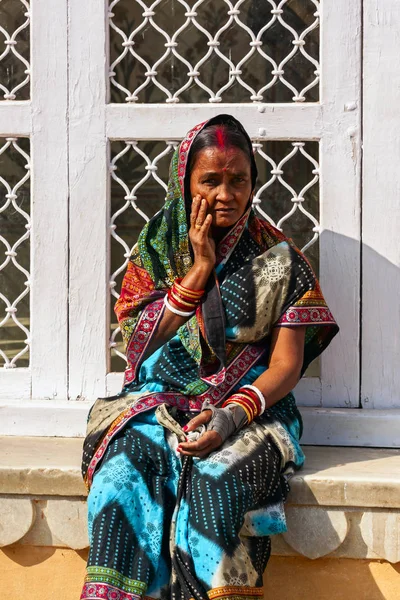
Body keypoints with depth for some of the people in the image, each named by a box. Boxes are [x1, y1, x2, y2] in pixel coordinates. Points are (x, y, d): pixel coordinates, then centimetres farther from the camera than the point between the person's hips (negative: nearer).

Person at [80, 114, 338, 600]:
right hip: (161, 398, 2)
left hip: (249, 402, -1)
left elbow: (287, 364, -1)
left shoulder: (277, 258, 3)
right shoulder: (158, 248, 9)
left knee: (215, 481, -33)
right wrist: (200, 267, -5)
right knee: (124, 468, -30)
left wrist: (234, 414, -20)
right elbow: (140, 343, 1)